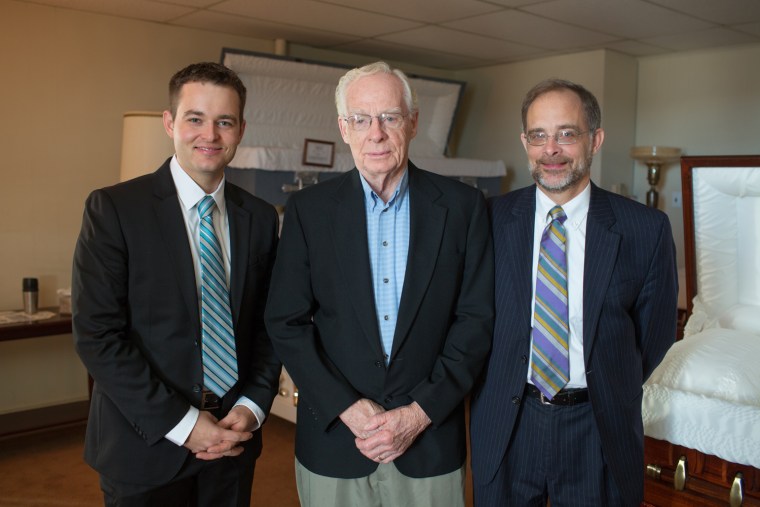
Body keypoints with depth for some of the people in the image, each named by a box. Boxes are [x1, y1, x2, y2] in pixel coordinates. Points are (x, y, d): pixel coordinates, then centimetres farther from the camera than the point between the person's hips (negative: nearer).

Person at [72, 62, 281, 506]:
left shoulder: (261, 217, 3)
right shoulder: (114, 208, -9)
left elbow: (270, 324, 7)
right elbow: (96, 335, -14)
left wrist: (253, 408, -6)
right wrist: (181, 423, -15)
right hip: (145, 446, -3)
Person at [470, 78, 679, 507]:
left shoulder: (647, 229, -8)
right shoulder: (492, 219, -5)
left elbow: (655, 333, 2)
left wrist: (608, 393, 7)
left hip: (599, 430, 0)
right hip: (506, 425, 1)